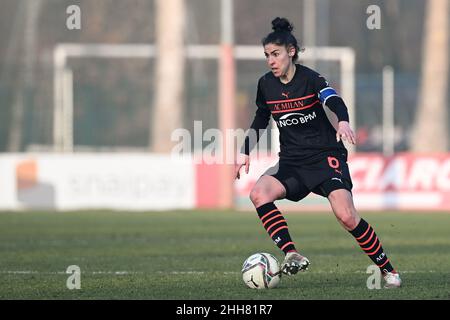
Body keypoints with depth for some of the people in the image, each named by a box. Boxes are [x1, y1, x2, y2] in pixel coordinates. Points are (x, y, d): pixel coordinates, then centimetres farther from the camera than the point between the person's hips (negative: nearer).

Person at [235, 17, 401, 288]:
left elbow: (335, 102, -30)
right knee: (258, 193, -24)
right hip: (292, 162, 5)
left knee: (347, 216, -21)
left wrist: (343, 121, -52)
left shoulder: (310, 79, -11)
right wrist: (246, 152, 13)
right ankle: (292, 256, -31)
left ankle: (388, 270, -4)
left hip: (325, 156, -5)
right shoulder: (266, 85, 4)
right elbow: (260, 120, 21)